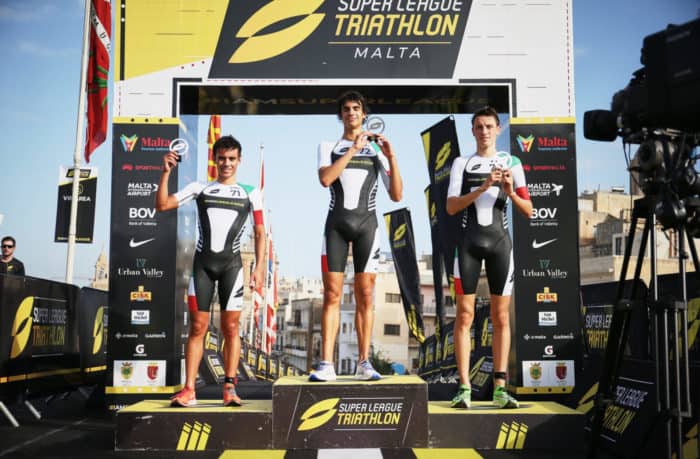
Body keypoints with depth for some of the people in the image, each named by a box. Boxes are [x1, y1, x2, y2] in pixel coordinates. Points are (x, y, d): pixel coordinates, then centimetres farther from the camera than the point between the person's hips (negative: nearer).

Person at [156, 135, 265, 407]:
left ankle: (229, 388, 5)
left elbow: (260, 233, 8)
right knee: (197, 327, 0)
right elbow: (162, 205, 5)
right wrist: (166, 172, -6)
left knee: (231, 328, 0)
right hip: (202, 262, 1)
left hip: (232, 264, -1)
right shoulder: (199, 188, 10)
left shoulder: (251, 193, 9)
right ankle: (189, 390, 1)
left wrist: (259, 268, -1)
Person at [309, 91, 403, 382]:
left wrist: (392, 158, -6)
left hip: (367, 223, 0)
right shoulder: (328, 147, 12)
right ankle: (326, 365, -4)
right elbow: (325, 179, -11)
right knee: (332, 294, -5)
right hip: (336, 223, 0)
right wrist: (353, 149, -11)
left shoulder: (377, 150, 12)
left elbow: (396, 196, 5)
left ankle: (364, 363, 4)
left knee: (365, 295, -1)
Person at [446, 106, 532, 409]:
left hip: (500, 242, 1)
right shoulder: (461, 163, 6)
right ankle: (464, 387, 1)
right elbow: (451, 207, -6)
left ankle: (500, 388, 6)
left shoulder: (511, 163, 8)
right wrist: (482, 188, -18)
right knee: (464, 315, -3)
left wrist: (510, 192, -15)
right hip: (469, 242, -1)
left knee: (501, 317, 1)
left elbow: (528, 211, 4)